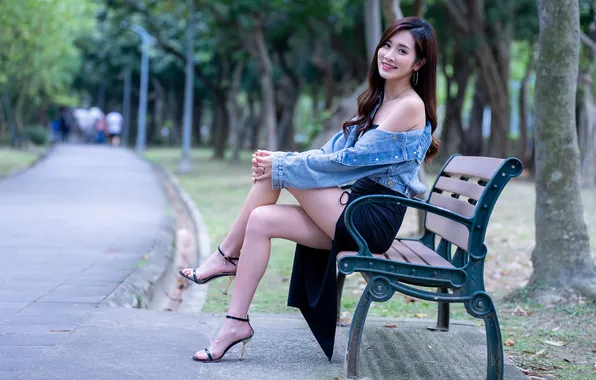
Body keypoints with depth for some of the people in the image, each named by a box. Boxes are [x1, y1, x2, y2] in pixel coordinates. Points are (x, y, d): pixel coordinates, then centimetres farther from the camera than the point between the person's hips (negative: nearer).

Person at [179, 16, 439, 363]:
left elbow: (350, 159, -17)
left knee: (280, 167, -18)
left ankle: (226, 255, -4)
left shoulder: (411, 106, -12)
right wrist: (277, 161, -2)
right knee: (260, 220, -9)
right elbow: (336, 150, 13)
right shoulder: (379, 100, 17)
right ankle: (236, 323, -4)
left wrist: (281, 166, -13)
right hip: (355, 208, 9)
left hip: (375, 220, -9)